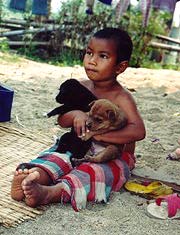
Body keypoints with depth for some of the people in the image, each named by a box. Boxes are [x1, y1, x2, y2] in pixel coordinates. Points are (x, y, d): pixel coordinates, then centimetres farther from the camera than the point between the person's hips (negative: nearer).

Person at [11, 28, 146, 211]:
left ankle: (51, 193, -58)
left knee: (96, 171, -34)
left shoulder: (121, 98, -14)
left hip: (115, 157, -5)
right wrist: (75, 115, -24)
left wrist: (99, 134, -34)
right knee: (58, 157, -20)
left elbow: (138, 131, -28)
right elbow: (62, 120, 1)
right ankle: (37, 175, -51)